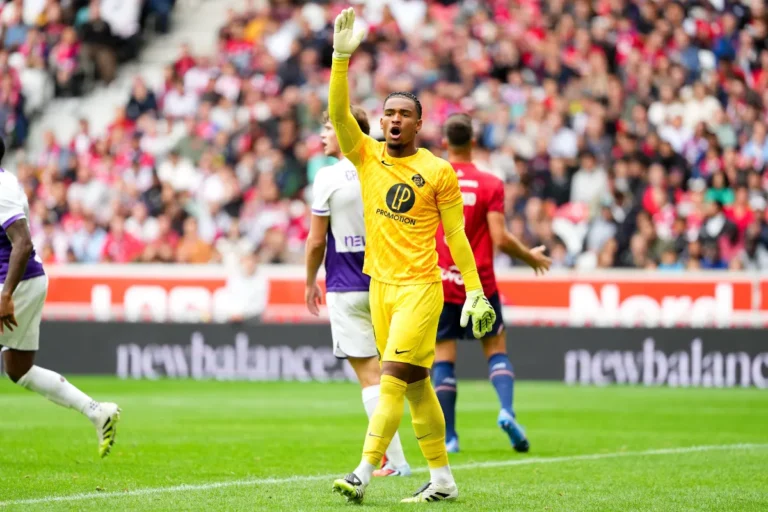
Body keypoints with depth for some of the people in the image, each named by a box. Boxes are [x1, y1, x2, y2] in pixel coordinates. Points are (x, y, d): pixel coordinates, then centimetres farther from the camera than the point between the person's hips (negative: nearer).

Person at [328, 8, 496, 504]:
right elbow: (339, 113, -8)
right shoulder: (367, 157, 7)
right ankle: (442, 480, 17)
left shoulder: (438, 171, -2)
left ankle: (363, 475, -18)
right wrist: (342, 58, -18)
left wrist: (476, 292, -1)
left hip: (420, 286, -5)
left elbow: (457, 235, 1)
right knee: (417, 386, 9)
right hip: (380, 285, 5)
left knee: (392, 380, -13)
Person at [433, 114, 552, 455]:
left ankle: (448, 437, 3)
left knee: (443, 358, 5)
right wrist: (530, 257, 6)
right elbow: (500, 239, -11)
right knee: (496, 348, 12)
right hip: (479, 284, -1)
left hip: (441, 284, 1)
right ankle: (506, 411, -11)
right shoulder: (490, 184, -6)